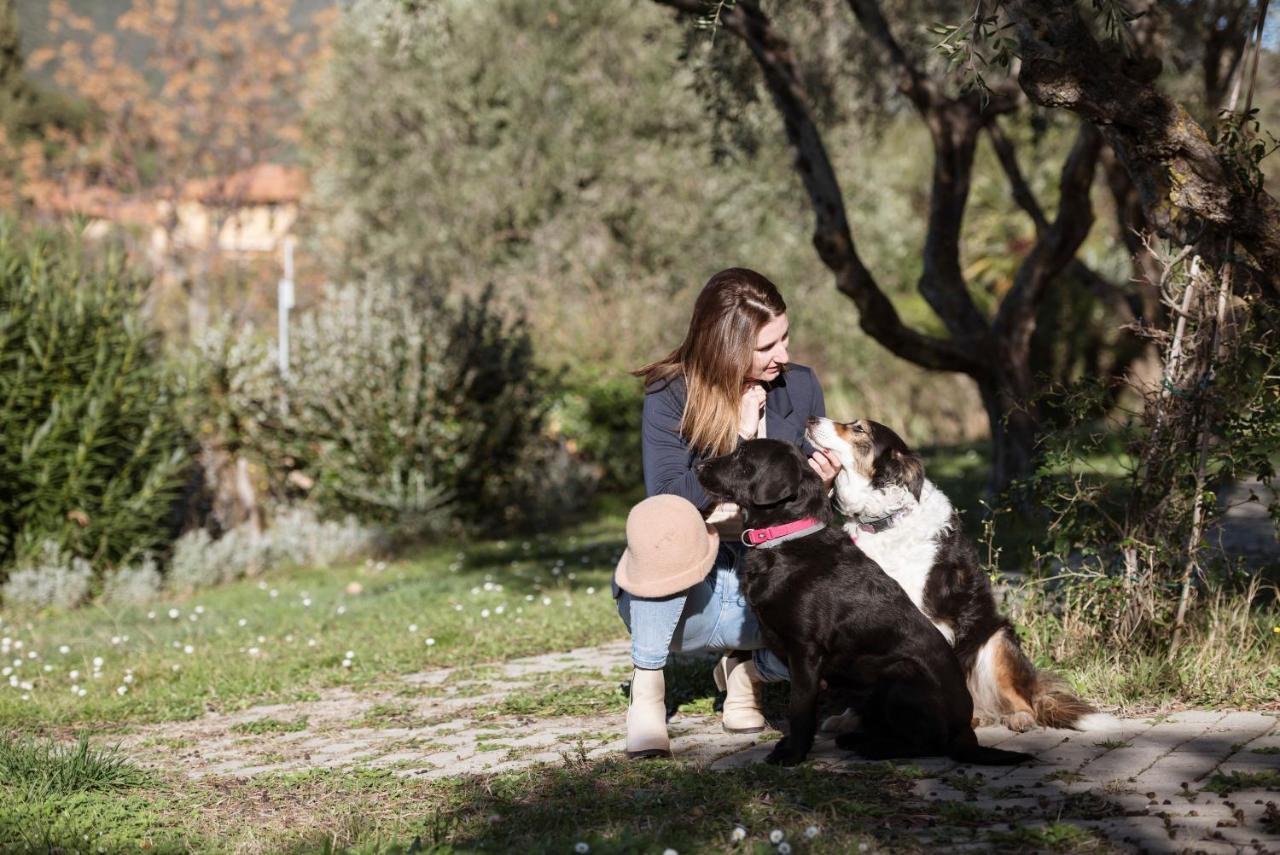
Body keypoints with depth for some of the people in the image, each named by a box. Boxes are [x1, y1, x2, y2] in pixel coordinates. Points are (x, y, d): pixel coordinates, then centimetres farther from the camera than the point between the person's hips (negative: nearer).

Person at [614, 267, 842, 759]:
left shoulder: (799, 387, -1)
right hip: (677, 593, -3)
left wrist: (823, 482, -16)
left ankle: (745, 668, 9)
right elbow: (666, 497, -21)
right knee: (666, 526, -37)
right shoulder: (671, 397, -11)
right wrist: (742, 440, -21)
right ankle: (646, 693, -20)